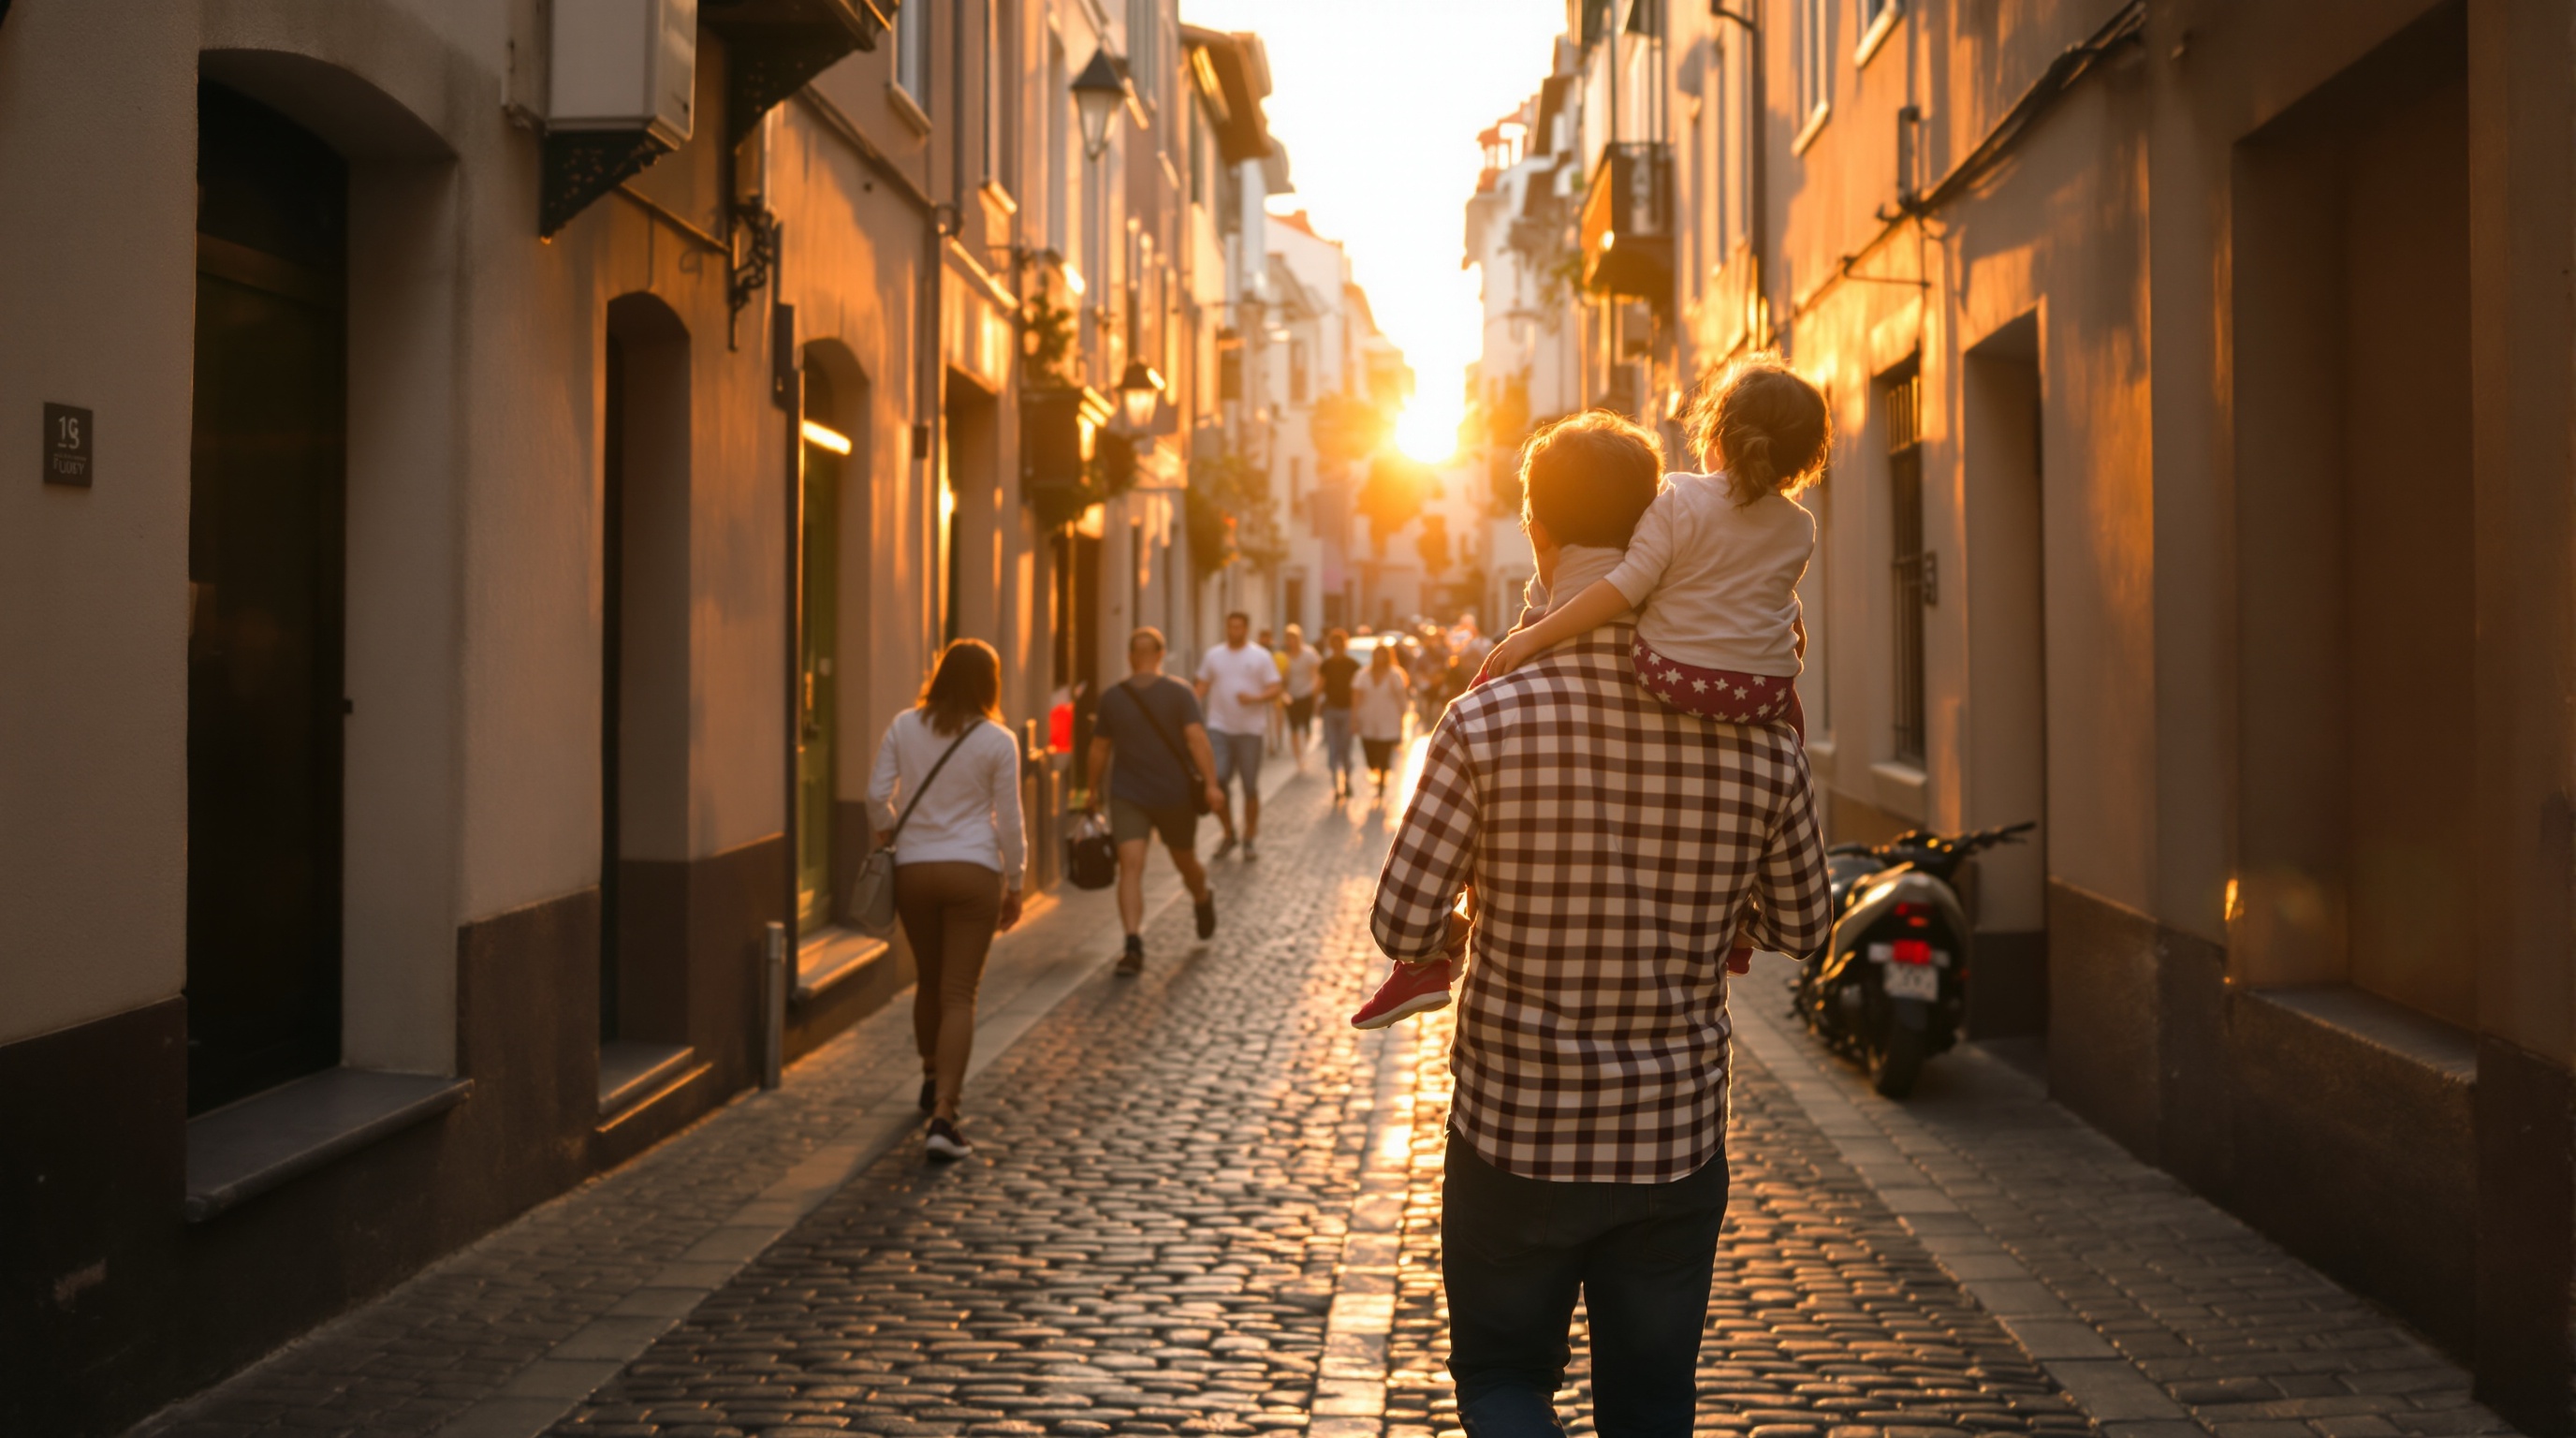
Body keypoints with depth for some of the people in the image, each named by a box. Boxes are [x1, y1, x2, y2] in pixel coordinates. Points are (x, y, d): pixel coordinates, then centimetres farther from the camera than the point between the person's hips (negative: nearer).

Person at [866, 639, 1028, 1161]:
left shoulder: (904, 727, 0)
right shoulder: (997, 741, -6)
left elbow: (877, 794, -2)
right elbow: (1008, 820, -3)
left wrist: (886, 836, 18)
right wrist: (1014, 885, 6)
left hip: (913, 869, 3)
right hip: (973, 871, -3)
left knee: (929, 982, 22)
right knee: (959, 995, -2)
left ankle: (933, 1079, 43)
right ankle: (943, 1116, -12)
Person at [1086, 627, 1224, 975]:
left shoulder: (1112, 697, 0)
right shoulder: (1179, 692, -5)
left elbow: (1099, 750, 5)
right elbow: (1195, 738, -16)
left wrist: (1094, 790, 17)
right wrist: (1210, 783, -18)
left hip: (1127, 794, 0)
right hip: (1176, 793, 1)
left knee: (1131, 868, -8)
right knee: (1186, 862, 21)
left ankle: (1134, 944, -19)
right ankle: (1203, 903, 45)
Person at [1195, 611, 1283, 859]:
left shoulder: (1261, 657, 1)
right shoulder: (1213, 656, 9)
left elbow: (1275, 690, -2)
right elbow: (1201, 689, 11)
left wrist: (1254, 698, -21)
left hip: (1250, 729, -1)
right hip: (1219, 728, 2)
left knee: (1250, 787, 3)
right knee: (1216, 782, -9)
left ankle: (1250, 839, 18)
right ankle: (1228, 833, 11)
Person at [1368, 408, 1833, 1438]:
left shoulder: (1490, 718, -17)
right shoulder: (1756, 734, -7)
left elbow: (1402, 929, -11)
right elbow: (1802, 927, 5)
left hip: (1514, 1135, -2)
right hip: (1678, 1142, 2)